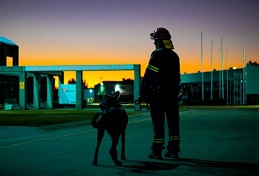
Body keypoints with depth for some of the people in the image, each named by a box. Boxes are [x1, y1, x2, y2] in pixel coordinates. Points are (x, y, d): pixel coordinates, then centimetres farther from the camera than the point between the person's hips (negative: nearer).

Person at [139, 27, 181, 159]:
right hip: (172, 94, 7)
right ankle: (173, 150, 14)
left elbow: (148, 76, -14)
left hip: (158, 94, -6)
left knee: (158, 123, -3)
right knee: (173, 122, 10)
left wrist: (142, 93, -10)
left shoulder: (157, 54, -11)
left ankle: (157, 151, -1)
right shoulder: (174, 56, 12)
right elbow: (177, 77, 14)